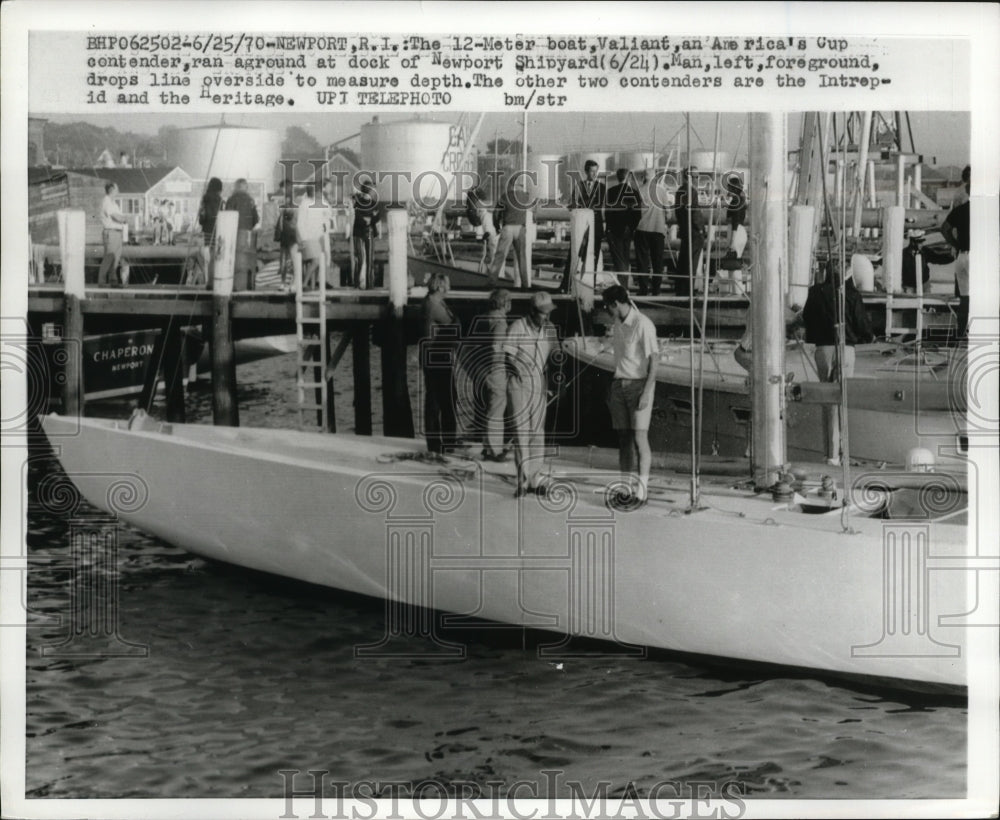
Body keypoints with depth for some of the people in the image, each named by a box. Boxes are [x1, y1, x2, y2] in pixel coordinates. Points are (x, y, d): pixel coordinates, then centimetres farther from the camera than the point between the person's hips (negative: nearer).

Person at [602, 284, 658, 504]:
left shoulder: (643, 324, -13)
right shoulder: (617, 325, 11)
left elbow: (654, 359, -13)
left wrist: (646, 393, -18)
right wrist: (613, 387, 15)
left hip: (639, 384, -7)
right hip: (619, 384, 7)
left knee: (639, 436, -9)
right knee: (623, 437, 7)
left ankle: (642, 488, -6)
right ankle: (625, 486, 12)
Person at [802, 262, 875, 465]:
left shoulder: (816, 292, 0)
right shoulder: (851, 294, -7)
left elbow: (806, 317, 11)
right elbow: (861, 321, -2)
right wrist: (870, 336, 18)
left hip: (822, 348, 2)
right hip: (846, 348, -2)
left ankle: (830, 447, 17)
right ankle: (834, 452, -7)